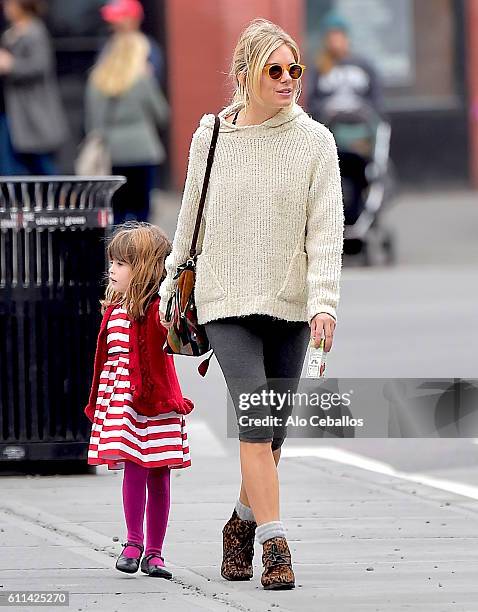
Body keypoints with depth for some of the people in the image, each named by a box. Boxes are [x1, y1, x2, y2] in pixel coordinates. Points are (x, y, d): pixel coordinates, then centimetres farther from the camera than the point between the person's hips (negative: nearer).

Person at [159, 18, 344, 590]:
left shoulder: (314, 140, -1)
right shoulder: (211, 136, 0)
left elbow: (326, 227, -6)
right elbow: (191, 217, 12)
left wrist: (324, 300, -18)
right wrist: (170, 285, 17)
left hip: (289, 303, 1)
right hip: (227, 301, -1)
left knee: (272, 429, 8)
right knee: (255, 416, -15)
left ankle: (243, 522, 31)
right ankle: (275, 544, -17)